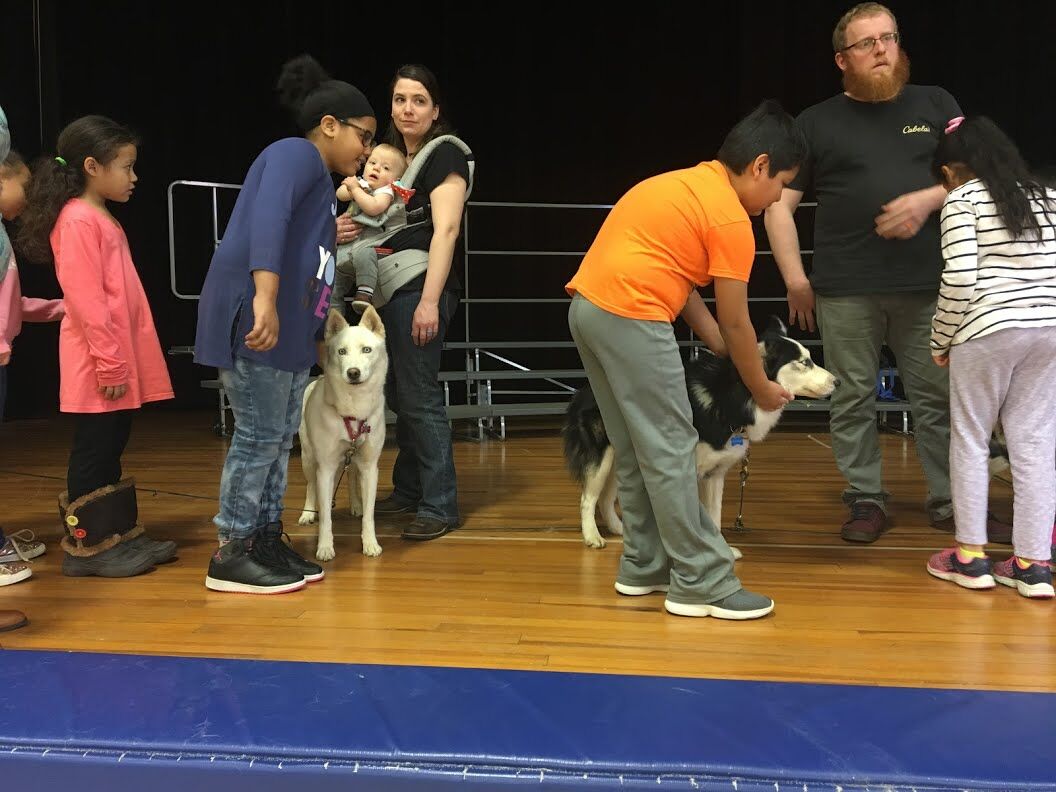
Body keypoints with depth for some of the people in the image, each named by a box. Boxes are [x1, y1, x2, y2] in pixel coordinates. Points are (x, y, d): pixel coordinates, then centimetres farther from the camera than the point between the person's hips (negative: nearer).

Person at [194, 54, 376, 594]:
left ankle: (265, 540, 21)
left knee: (280, 438, 12)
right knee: (259, 436, -6)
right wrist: (264, 296, -36)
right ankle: (230, 555, 4)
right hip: (253, 318, -10)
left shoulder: (321, 180, 24)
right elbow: (267, 217, -26)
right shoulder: (296, 154, -6)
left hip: (290, 328, 10)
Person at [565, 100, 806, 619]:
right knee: (669, 451, -3)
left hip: (587, 307, 9)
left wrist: (727, 355, 19)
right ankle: (701, 584, 4)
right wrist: (761, 389, 13)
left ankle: (645, 566, 25)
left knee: (634, 449, 15)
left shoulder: (685, 185, 22)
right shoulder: (730, 218, -5)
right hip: (630, 315, -9)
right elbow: (735, 323, -1)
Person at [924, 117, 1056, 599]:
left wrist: (940, 341, -2)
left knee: (970, 438, 7)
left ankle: (971, 556, 13)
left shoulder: (962, 201, -2)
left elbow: (959, 281, -12)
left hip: (988, 330, -5)